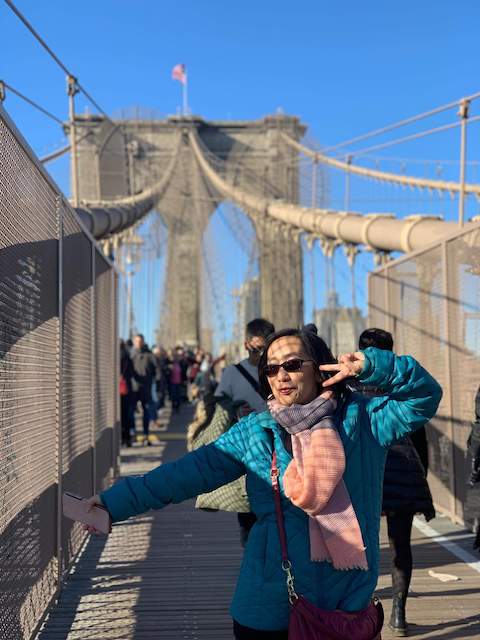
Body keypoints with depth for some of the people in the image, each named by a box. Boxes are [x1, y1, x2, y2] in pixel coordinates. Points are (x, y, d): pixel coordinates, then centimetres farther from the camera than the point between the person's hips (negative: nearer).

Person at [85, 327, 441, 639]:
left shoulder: (360, 418, 1)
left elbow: (425, 396, -3)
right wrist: (115, 502, -7)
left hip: (347, 603, 0)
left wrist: (372, 367, -18)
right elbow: (189, 473, -2)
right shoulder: (254, 431, 2)